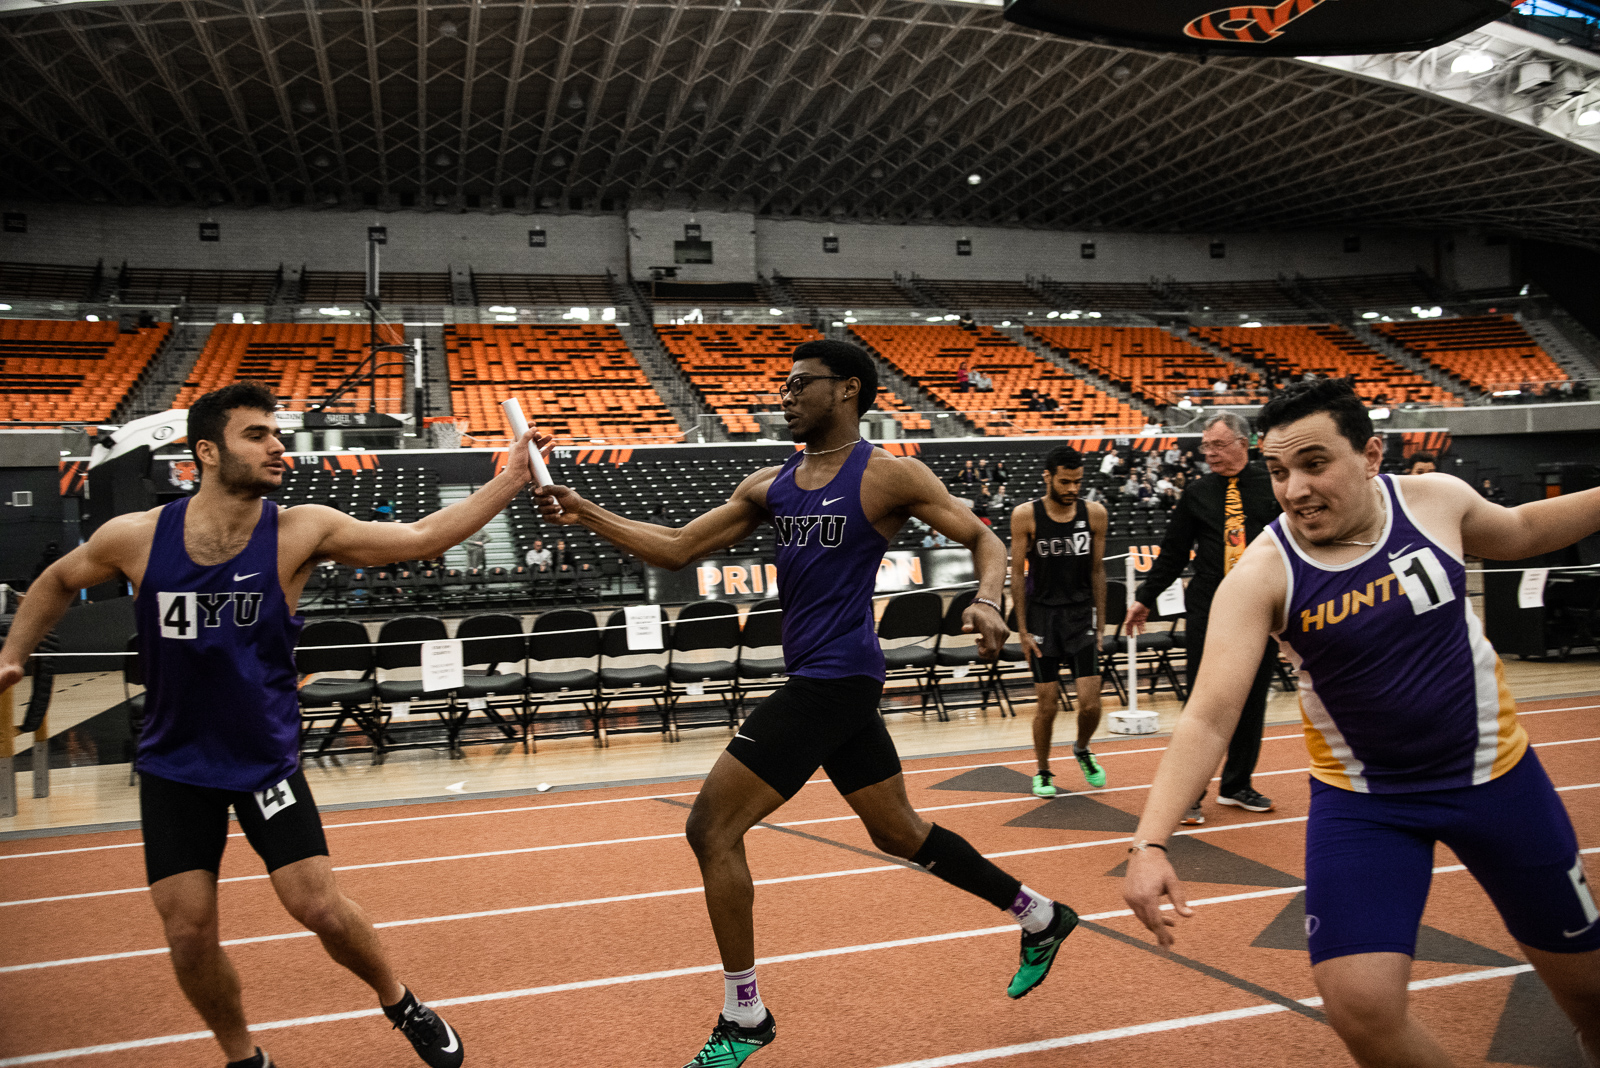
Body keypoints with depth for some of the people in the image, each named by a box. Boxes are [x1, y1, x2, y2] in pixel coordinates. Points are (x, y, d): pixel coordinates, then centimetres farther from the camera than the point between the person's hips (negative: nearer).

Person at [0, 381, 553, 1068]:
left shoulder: (300, 532, -14)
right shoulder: (136, 537, -10)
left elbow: (423, 536, -20)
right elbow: (58, 581, 12)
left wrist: (511, 478, -27)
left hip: (268, 760, -1)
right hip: (175, 764, 2)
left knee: (320, 908, -3)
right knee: (188, 932, 2)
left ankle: (401, 1006, 26)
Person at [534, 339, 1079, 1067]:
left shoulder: (886, 476, -7)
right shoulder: (769, 486, 12)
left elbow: (983, 540, -5)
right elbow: (677, 549, 10)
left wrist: (987, 601, -25)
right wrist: (588, 515, 0)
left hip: (837, 677, -8)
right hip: (817, 679, 8)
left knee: (712, 827, -7)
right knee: (899, 832, 19)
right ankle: (1040, 917, 38)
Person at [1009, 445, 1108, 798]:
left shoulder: (1094, 513, -1)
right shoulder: (1026, 515, -7)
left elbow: (1097, 571, 7)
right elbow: (1017, 573, -3)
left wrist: (1099, 624, 6)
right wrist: (1023, 630, -6)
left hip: (1081, 613, 2)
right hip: (1042, 614, -2)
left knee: (1090, 703, -3)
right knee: (1046, 704, 1)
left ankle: (1082, 750, 29)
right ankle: (1043, 772, 23)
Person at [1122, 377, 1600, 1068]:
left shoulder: (1436, 498, -11)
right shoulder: (1261, 576, -22)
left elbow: (1521, 530, 14)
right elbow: (1208, 716, -29)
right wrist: (1150, 842, -40)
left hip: (1493, 770, 3)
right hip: (1360, 798, -2)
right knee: (1360, 1009, -15)